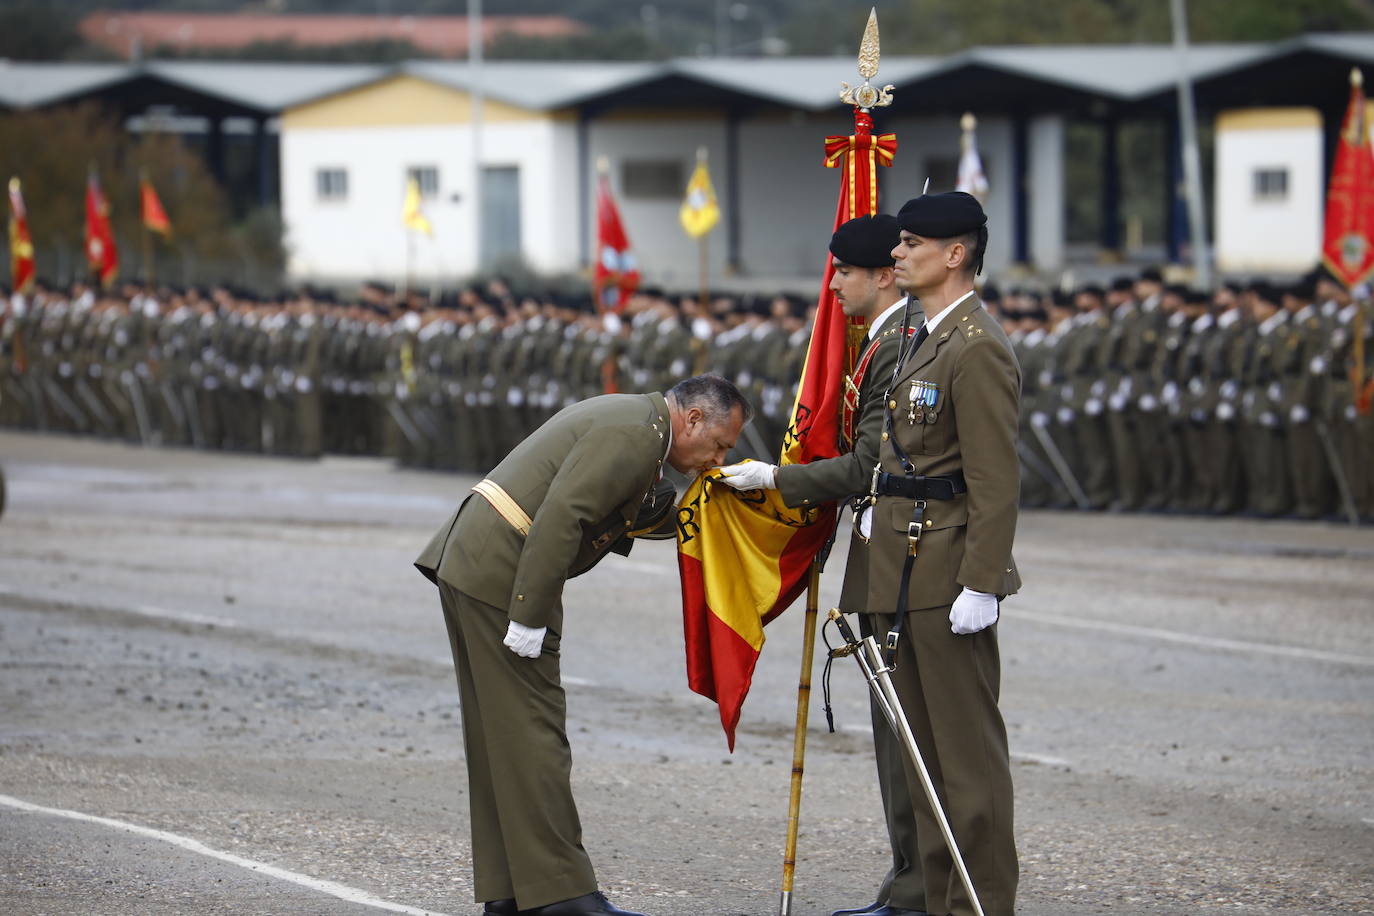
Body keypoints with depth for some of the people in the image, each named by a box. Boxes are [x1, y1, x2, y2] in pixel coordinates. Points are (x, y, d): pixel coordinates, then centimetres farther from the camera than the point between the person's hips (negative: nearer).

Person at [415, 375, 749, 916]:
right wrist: (529, 618, -22)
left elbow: (627, 521, 22)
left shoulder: (627, 419, 19)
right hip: (501, 576, -10)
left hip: (468, 565, 10)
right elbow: (561, 517, -22)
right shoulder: (633, 435, -14)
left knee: (500, 736, 11)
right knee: (532, 731, -8)